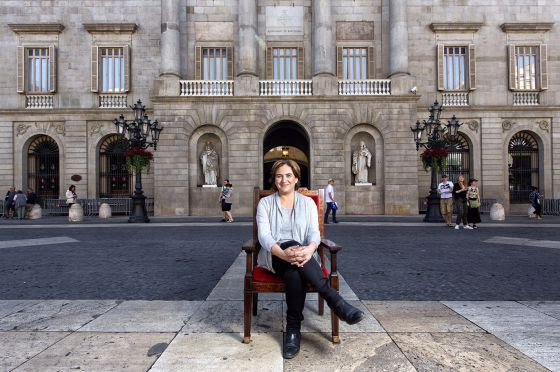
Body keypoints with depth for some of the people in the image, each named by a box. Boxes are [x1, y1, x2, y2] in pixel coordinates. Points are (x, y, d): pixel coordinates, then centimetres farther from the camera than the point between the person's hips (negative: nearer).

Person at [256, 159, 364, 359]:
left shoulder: (308, 203, 10)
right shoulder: (265, 203, 7)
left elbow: (314, 232, -4)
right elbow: (264, 235, -8)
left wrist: (309, 249, -31)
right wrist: (283, 253, -31)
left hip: (302, 257, 1)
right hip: (275, 256, -1)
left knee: (294, 273, -36)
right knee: (292, 244, -36)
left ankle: (293, 328, -23)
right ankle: (335, 300, -39)